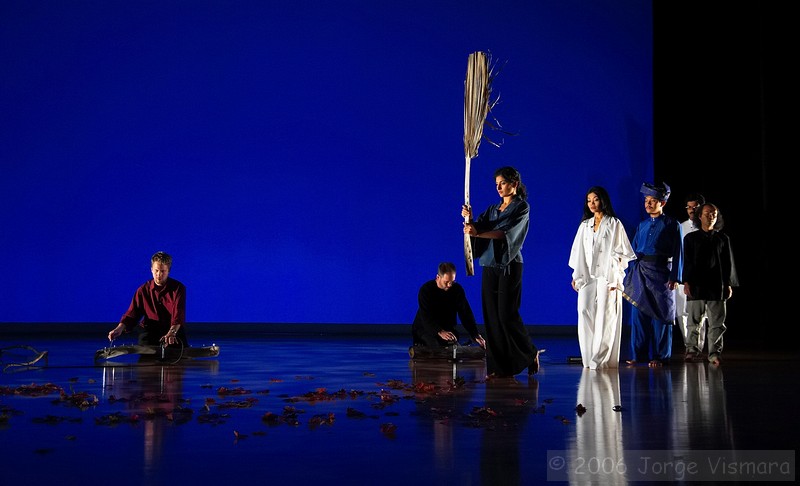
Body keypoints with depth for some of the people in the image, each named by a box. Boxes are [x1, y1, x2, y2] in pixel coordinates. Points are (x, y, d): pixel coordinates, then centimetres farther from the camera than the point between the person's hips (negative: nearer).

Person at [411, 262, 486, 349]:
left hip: (447, 329, 4)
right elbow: (426, 316, -27)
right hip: (425, 329, -4)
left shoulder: (457, 289, -4)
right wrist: (440, 332, -44)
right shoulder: (425, 290, -16)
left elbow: (466, 313, -9)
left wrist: (476, 335, -24)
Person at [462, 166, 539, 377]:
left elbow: (507, 232, -18)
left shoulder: (522, 207, -2)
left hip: (509, 266, -6)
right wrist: (469, 219, -17)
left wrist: (478, 233, -29)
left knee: (507, 314, -8)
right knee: (492, 316, 1)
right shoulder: (493, 209, 17)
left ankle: (530, 354, 14)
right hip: (490, 265, 6)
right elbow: (477, 228, 4)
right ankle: (500, 366, 6)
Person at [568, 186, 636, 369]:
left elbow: (620, 253, -1)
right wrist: (576, 276, 10)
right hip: (587, 277, 4)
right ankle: (589, 359, -5)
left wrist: (614, 278, -9)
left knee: (605, 317, -7)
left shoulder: (614, 224, 4)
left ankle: (602, 359, -4)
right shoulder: (585, 225, 17)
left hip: (606, 277, -4)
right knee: (585, 313, -8)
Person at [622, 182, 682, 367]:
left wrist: (674, 277, -10)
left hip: (660, 273, -4)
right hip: (640, 273, 5)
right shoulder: (642, 225, 15)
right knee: (638, 313, 3)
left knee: (660, 315, 0)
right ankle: (638, 354, 10)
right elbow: (633, 250, 15)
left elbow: (677, 253, -3)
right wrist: (629, 275, 9)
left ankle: (659, 356, 6)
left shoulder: (672, 225, 2)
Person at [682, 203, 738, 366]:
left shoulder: (723, 239, 12)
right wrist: (686, 282, -4)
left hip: (717, 286, 1)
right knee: (694, 321, 1)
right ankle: (692, 350, 9)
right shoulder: (690, 238, 10)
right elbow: (687, 262, 6)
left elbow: (728, 262, 11)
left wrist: (729, 284, 4)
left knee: (716, 323, 0)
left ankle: (714, 353, 5)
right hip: (696, 285, -1)